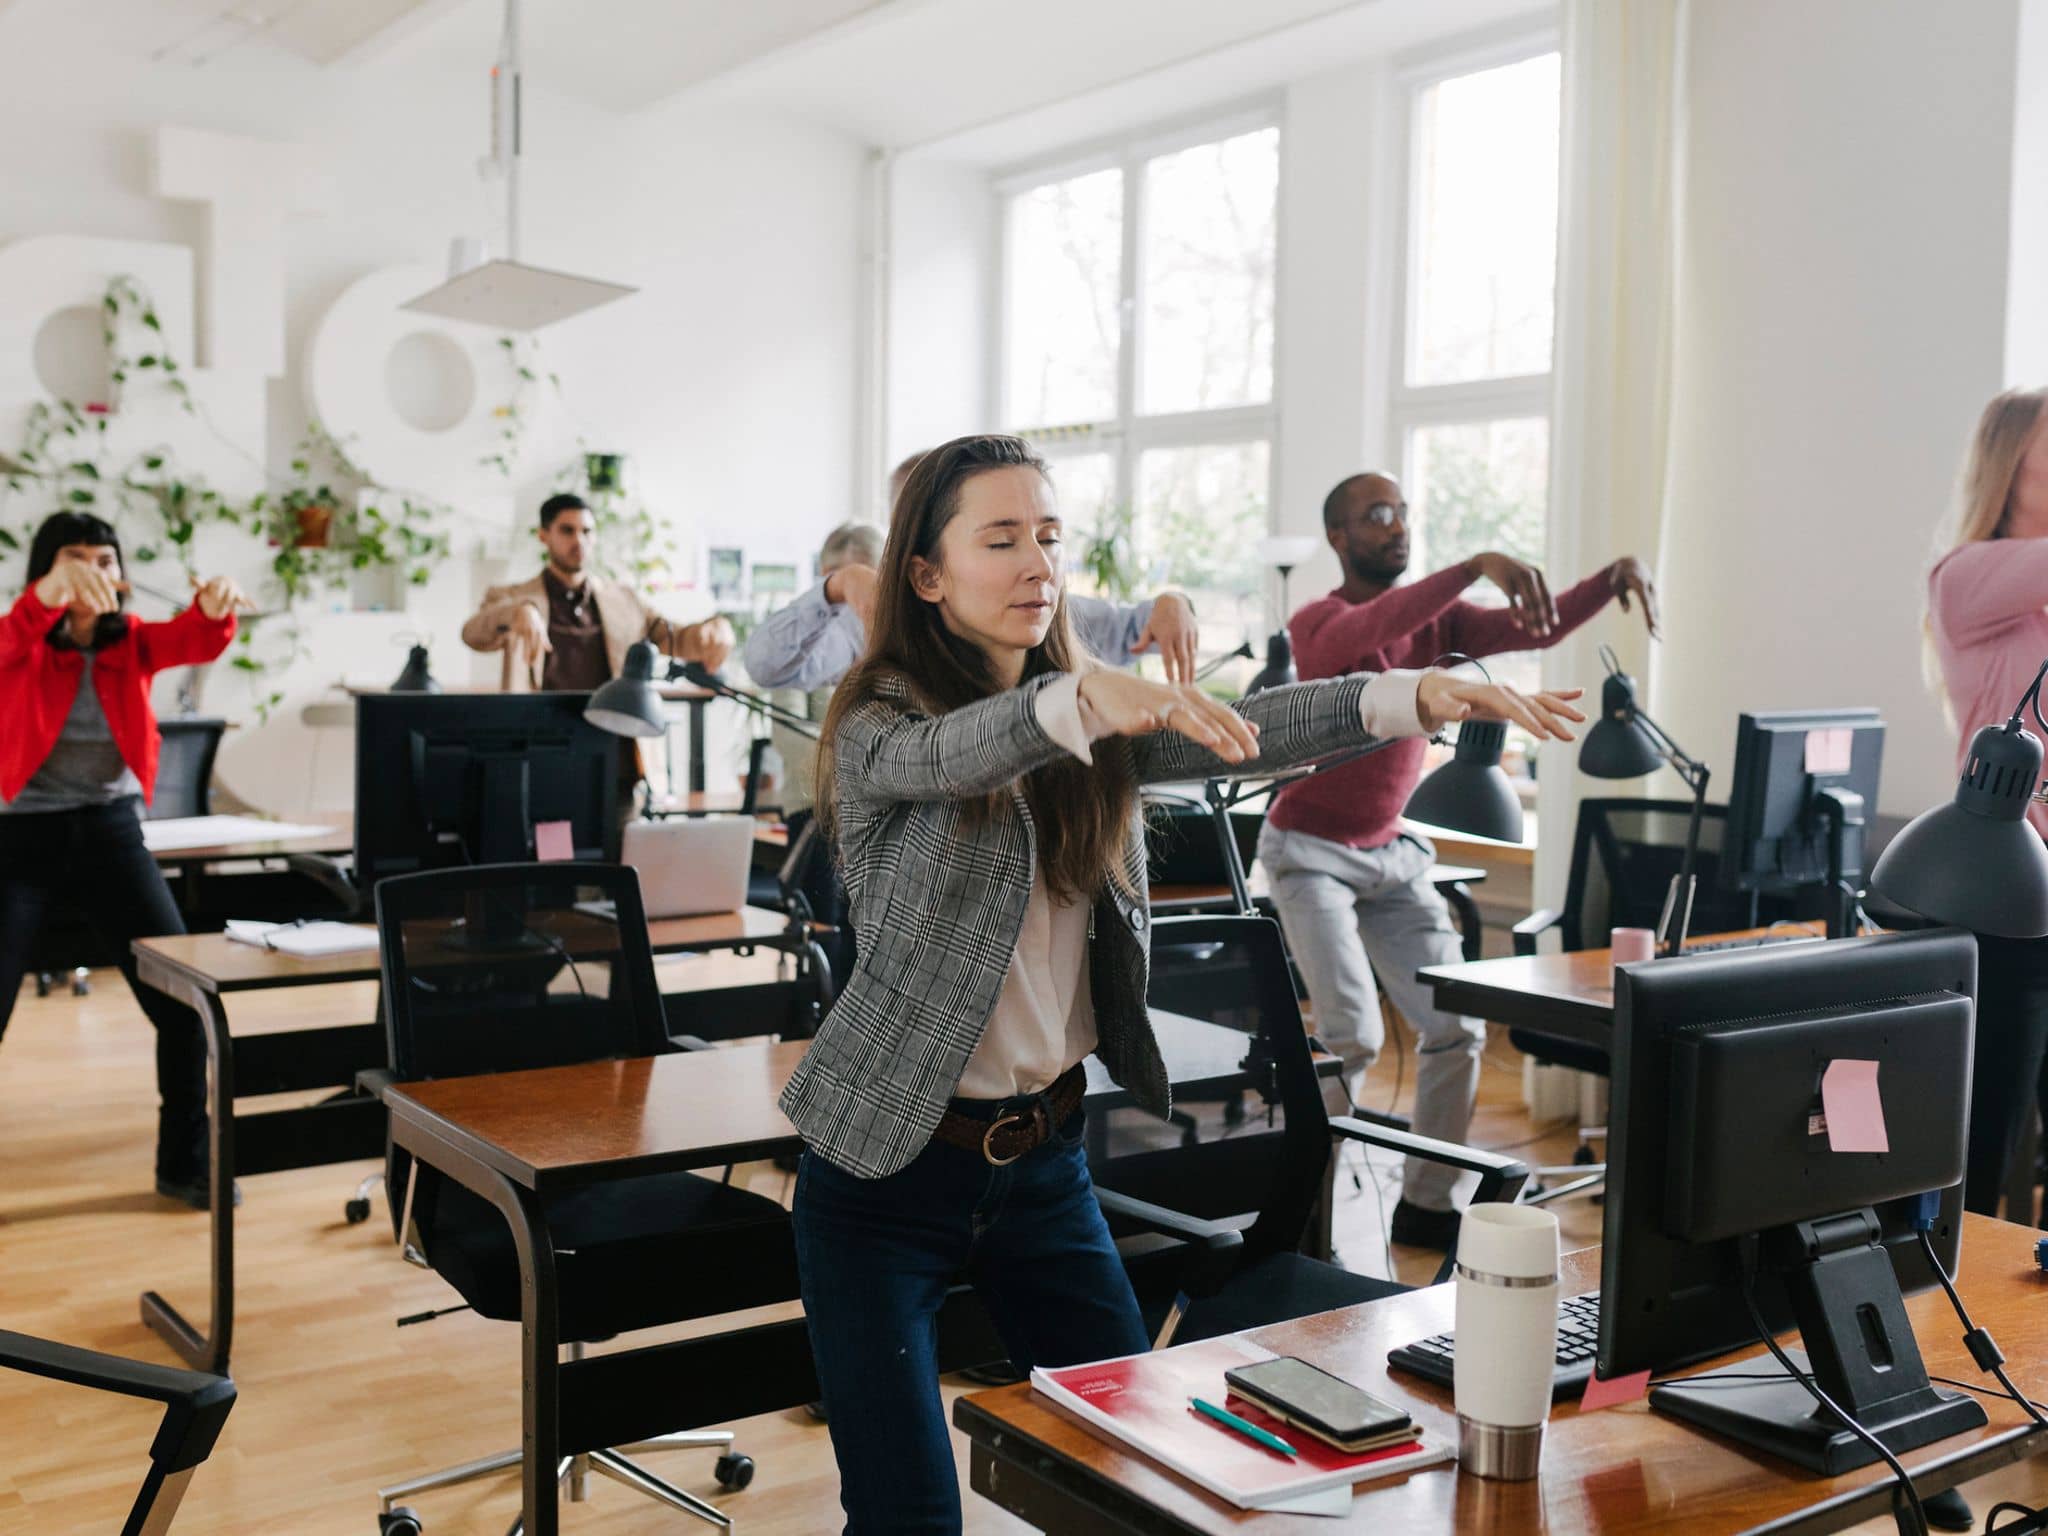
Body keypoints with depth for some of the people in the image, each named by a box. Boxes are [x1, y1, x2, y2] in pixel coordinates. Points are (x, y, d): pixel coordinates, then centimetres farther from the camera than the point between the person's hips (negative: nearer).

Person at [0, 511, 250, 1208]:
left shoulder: (134, 641, 2)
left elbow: (196, 642, -18)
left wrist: (215, 607, -43)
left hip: (111, 831, 3)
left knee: (184, 1000, -1)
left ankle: (184, 1161, 16)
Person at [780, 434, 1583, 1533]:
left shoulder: (1094, 734, 5)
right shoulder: (878, 726, -11)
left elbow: (1237, 732, -10)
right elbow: (947, 755, -34)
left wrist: (1415, 697, -26)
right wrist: (1083, 697, -54)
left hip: (1043, 1155, 5)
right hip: (890, 1168, -5)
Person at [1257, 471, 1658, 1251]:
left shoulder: (1435, 618, 3)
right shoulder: (1317, 623, -14)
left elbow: (1537, 627, -10)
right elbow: (1368, 629, -37)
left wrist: (1613, 577, -27)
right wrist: (1479, 566, -47)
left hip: (1393, 851, 6)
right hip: (1312, 850, -6)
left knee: (1457, 1028, 0)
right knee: (1354, 1034, -17)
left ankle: (1425, 1203, 14)